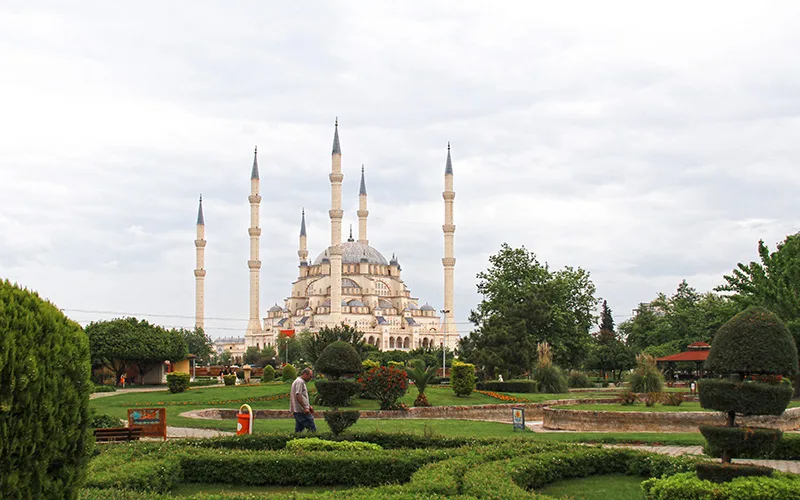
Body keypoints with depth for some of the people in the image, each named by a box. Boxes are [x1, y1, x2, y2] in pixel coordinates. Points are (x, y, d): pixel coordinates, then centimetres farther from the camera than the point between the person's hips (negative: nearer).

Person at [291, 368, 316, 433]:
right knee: (312, 428, -12)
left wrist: (308, 406, 27)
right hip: (301, 410, -11)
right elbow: (298, 396, -21)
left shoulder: (297, 381, 22)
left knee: (298, 430, 10)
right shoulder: (300, 382, -11)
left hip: (297, 411, 11)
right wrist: (305, 408, -22)